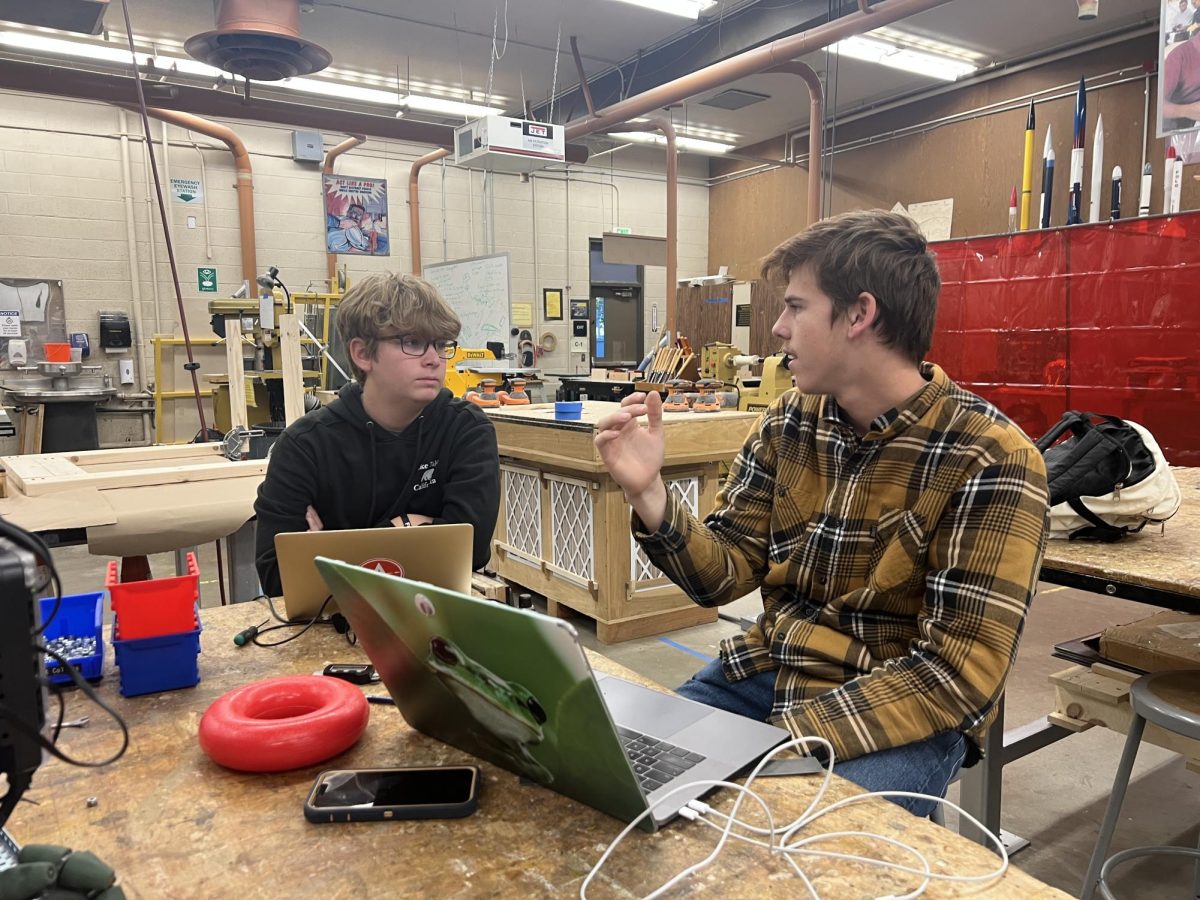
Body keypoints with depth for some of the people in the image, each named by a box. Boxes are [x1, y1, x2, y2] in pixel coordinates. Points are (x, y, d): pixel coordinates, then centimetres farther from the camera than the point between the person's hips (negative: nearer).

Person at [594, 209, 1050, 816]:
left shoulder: (989, 461, -16)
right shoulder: (789, 422, 0)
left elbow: (959, 673, -19)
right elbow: (723, 573, 1)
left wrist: (789, 739, -26)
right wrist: (647, 493, -16)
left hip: (903, 717, -5)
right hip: (764, 675, 5)